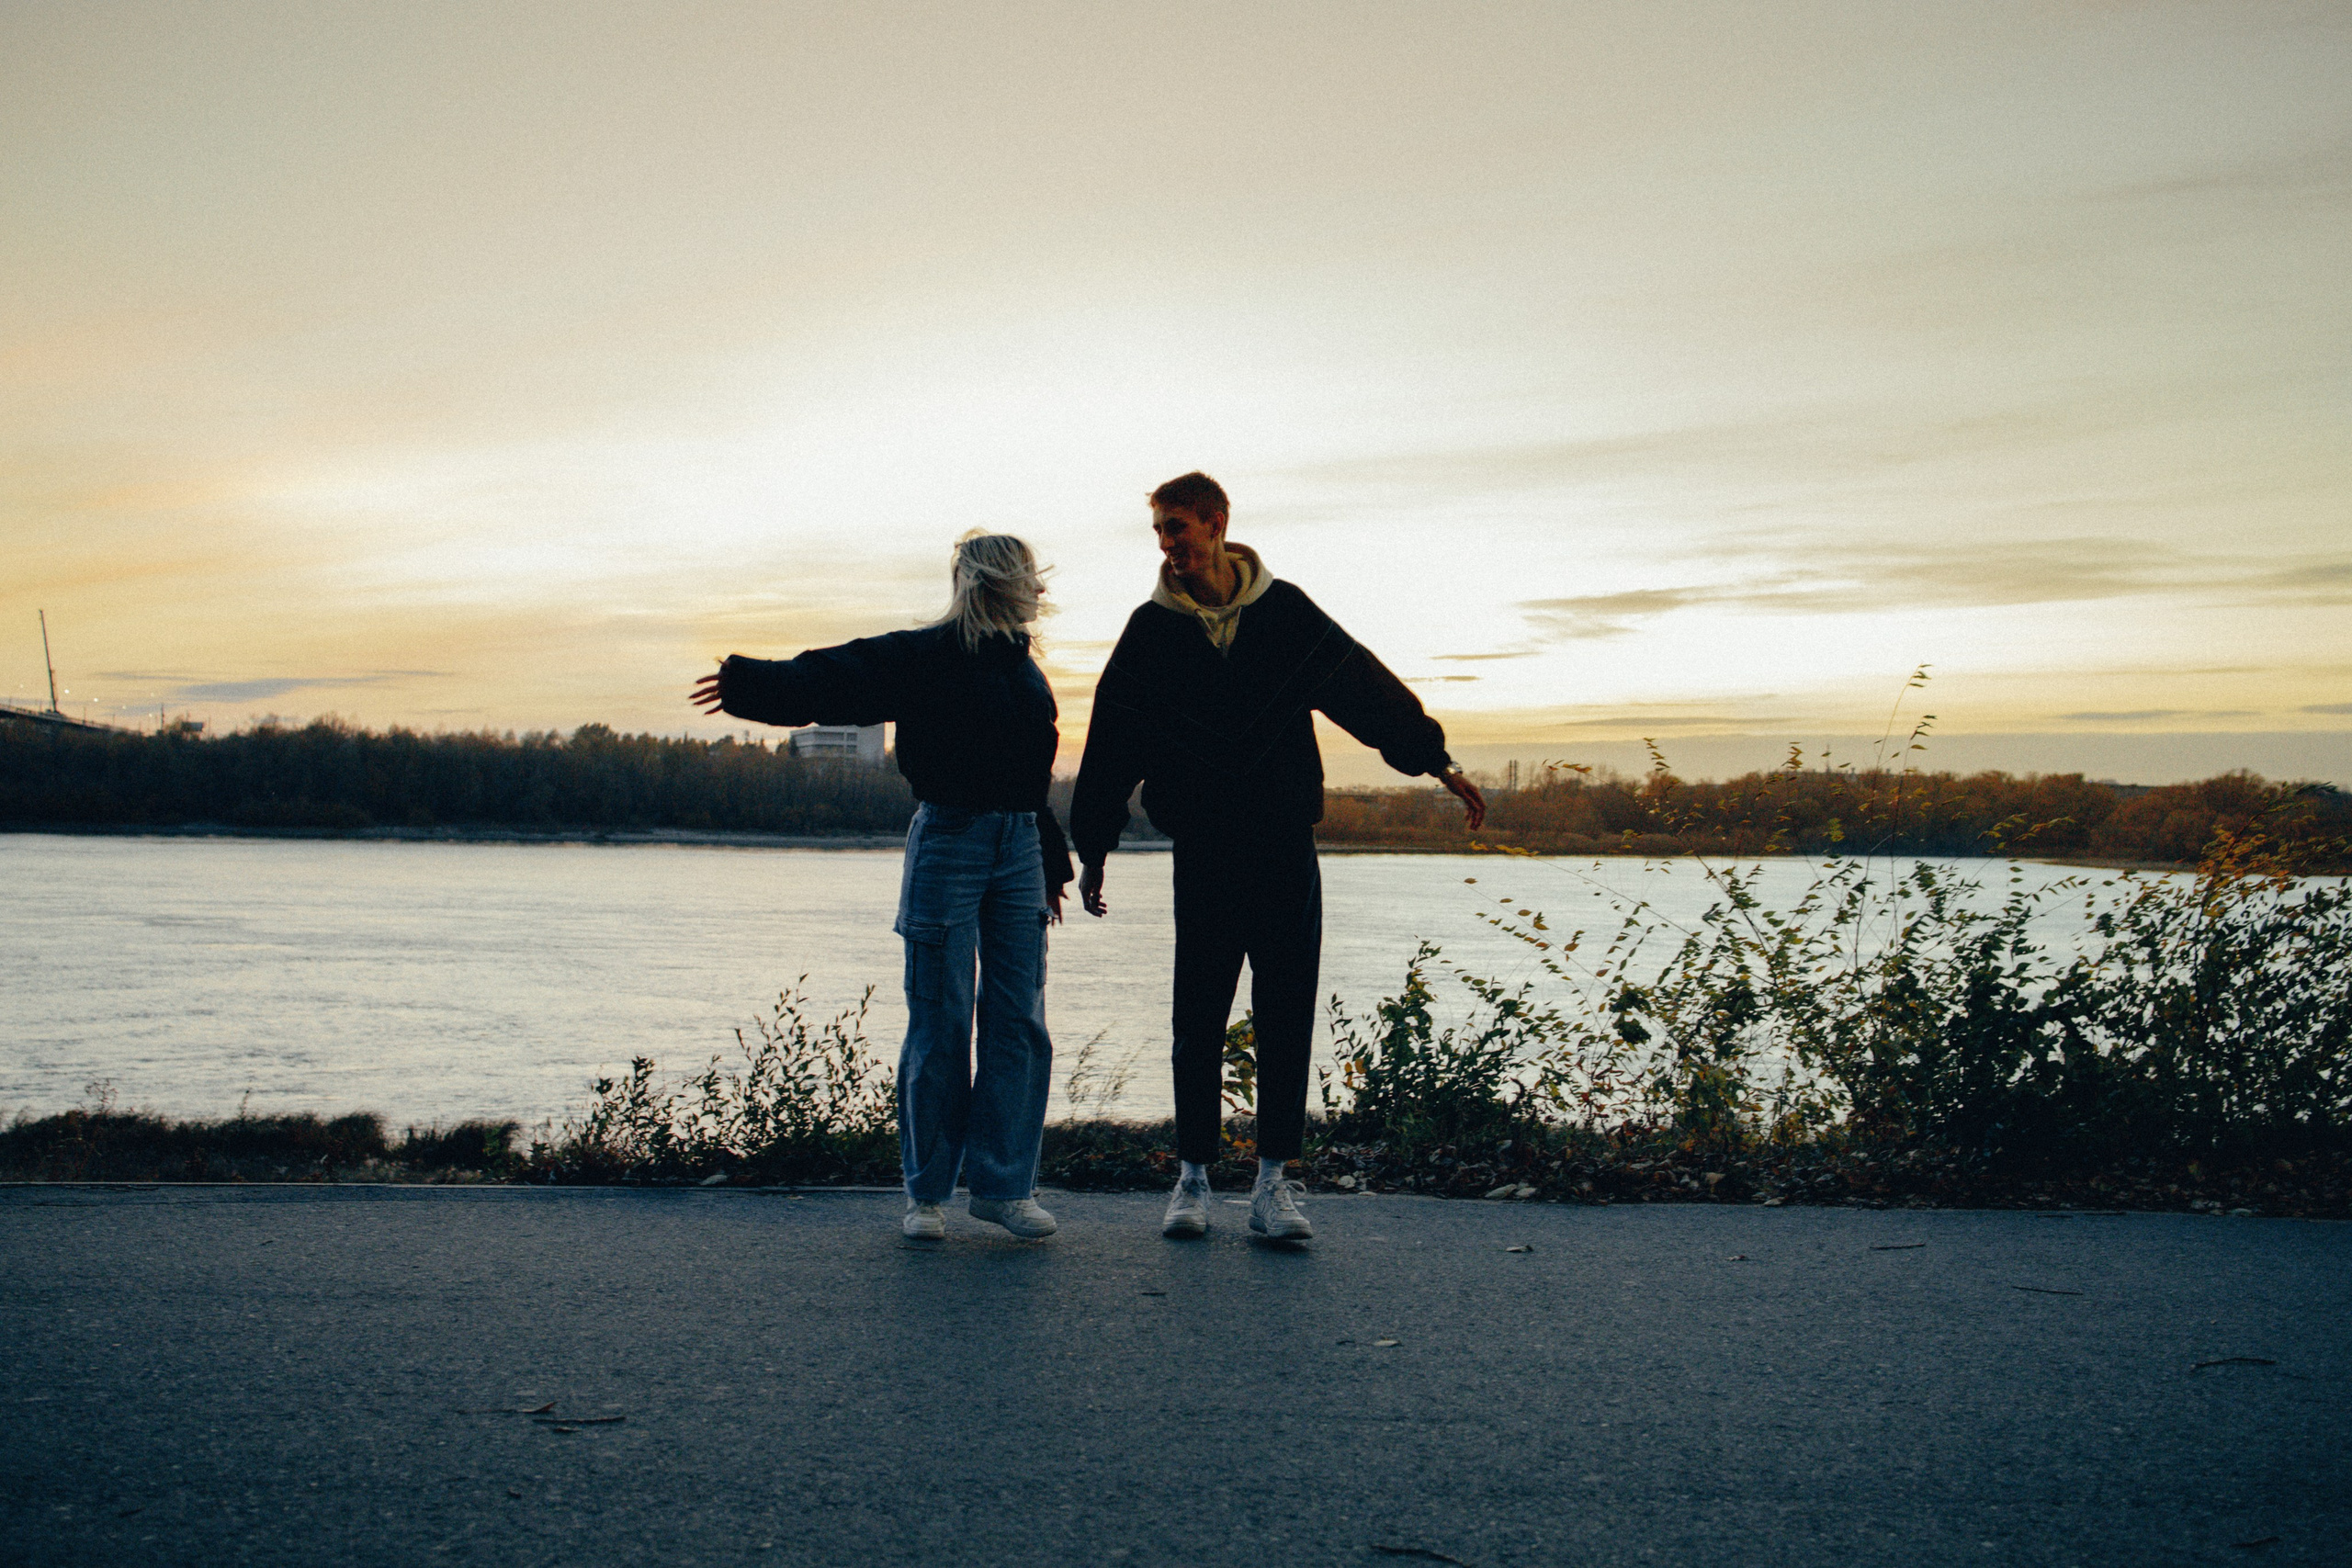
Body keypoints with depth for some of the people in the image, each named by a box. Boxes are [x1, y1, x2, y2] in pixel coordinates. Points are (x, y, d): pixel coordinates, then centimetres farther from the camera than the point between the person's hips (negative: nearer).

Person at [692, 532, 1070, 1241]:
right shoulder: (921, 657, -4)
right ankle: (927, 1191, 12)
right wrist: (750, 682, -31)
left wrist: (1050, 866, 23)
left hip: (1018, 849, 6)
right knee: (939, 1026, -1)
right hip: (947, 842, -6)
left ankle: (1004, 1183, 11)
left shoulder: (1024, 670, 16)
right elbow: (827, 679, -15)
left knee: (1019, 1023, 2)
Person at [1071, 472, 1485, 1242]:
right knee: (1198, 1020, 2)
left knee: (1286, 1015, 1)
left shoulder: (1284, 611, 3)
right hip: (1203, 853, 0)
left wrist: (1437, 762, 8)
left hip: (1286, 846, 1)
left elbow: (1367, 687, 8)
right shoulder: (1151, 631, 2)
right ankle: (1193, 1177, 15)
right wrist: (1093, 850, 5)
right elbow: (1111, 743, 5)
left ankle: (1273, 1180, 9)